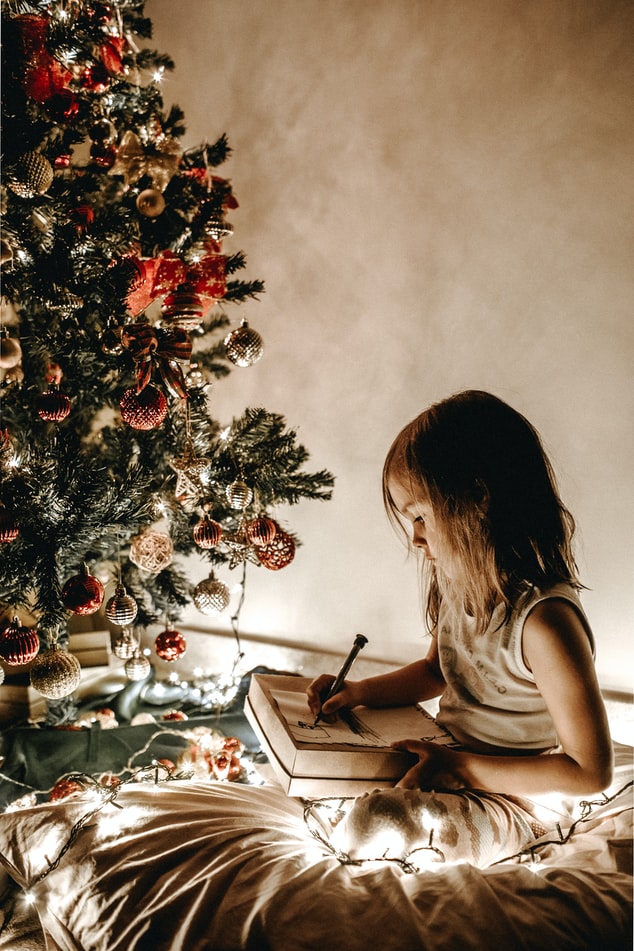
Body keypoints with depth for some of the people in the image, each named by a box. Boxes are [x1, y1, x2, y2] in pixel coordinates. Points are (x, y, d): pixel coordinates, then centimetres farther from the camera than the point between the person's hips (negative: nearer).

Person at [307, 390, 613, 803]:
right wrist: (360, 691, 0)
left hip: (505, 786, -8)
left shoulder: (542, 621, -29)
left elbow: (591, 772, -24)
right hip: (445, 753, 8)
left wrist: (462, 768, -24)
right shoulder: (456, 580, -2)